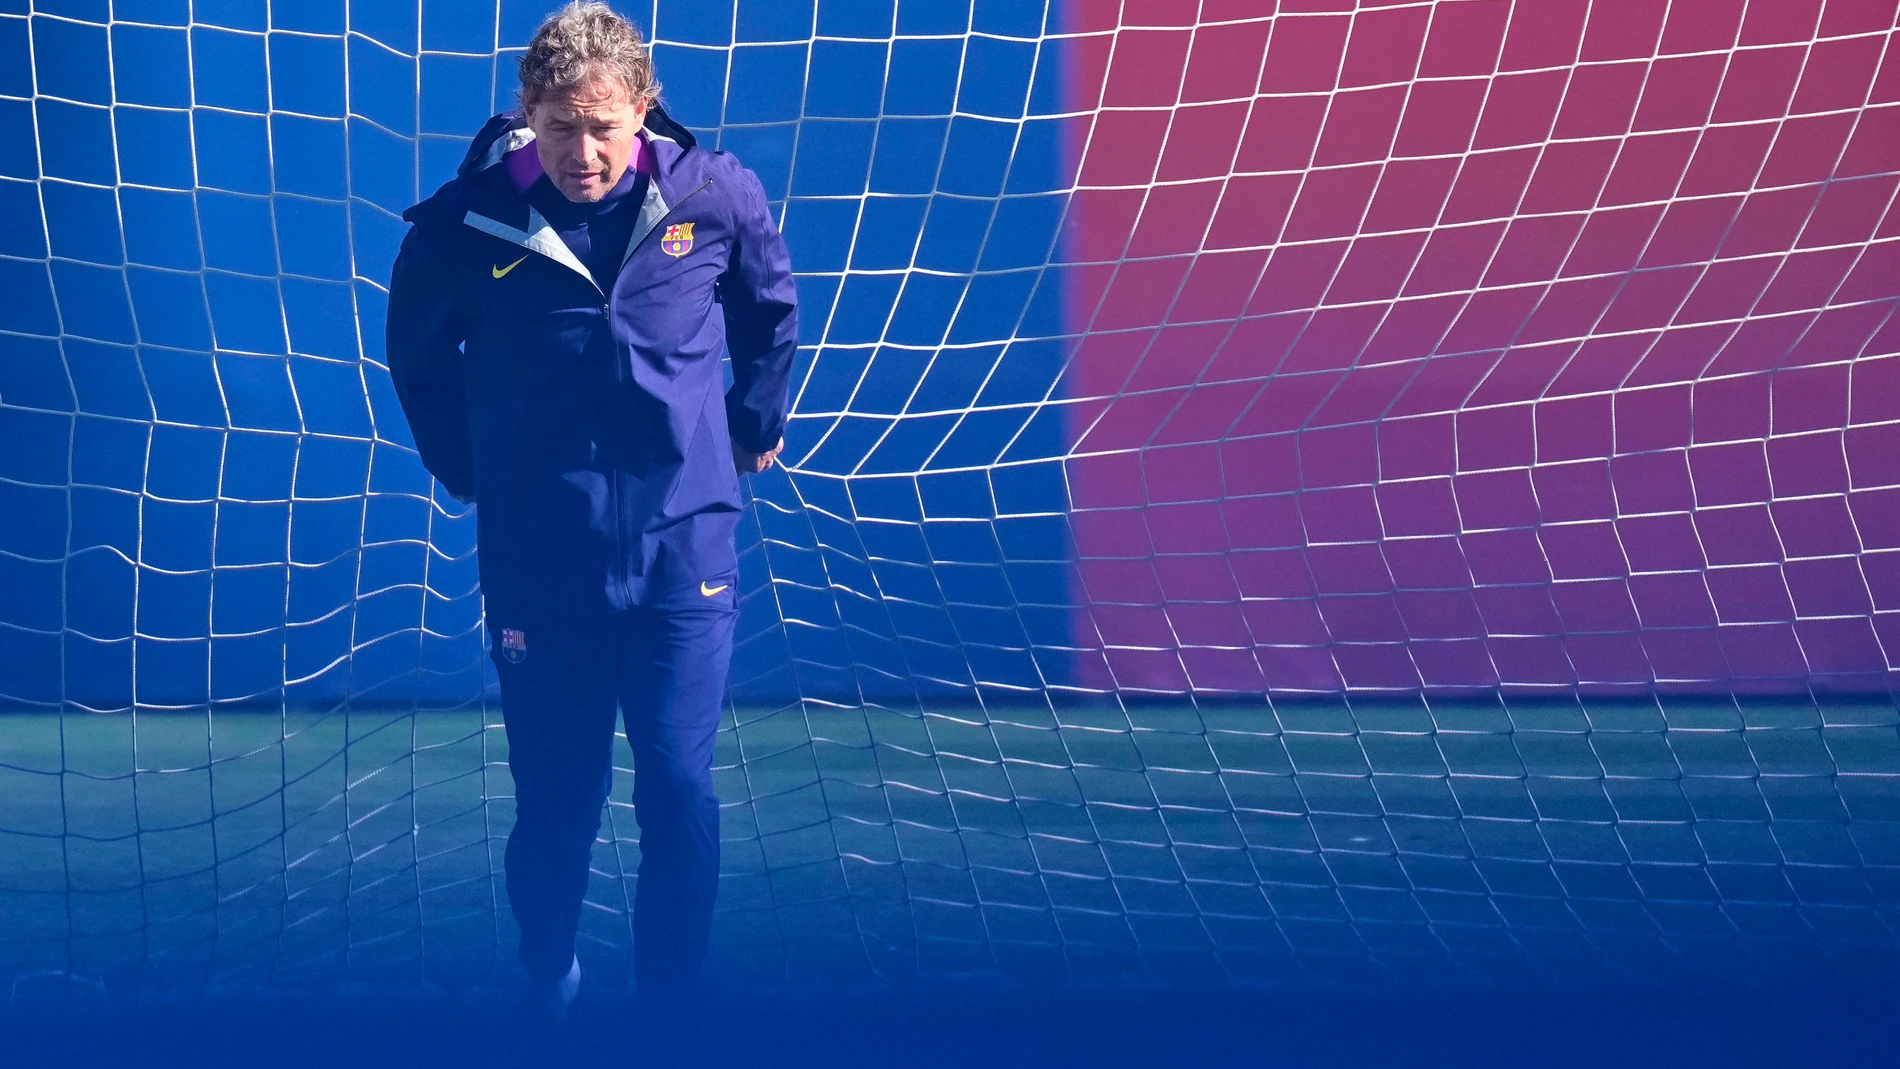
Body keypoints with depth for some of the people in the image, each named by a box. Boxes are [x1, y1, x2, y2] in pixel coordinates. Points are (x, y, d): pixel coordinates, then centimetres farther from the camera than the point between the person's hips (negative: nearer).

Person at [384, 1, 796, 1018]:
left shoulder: (715, 196, -8)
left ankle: (671, 997, 21)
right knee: (556, 802, 8)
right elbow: (419, 353, 11)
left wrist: (755, 425, 18)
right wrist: (465, 470, 12)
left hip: (685, 549, 1)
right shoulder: (465, 225, -10)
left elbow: (771, 307, 14)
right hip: (538, 561, 0)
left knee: (680, 791, 3)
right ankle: (548, 991, 30)